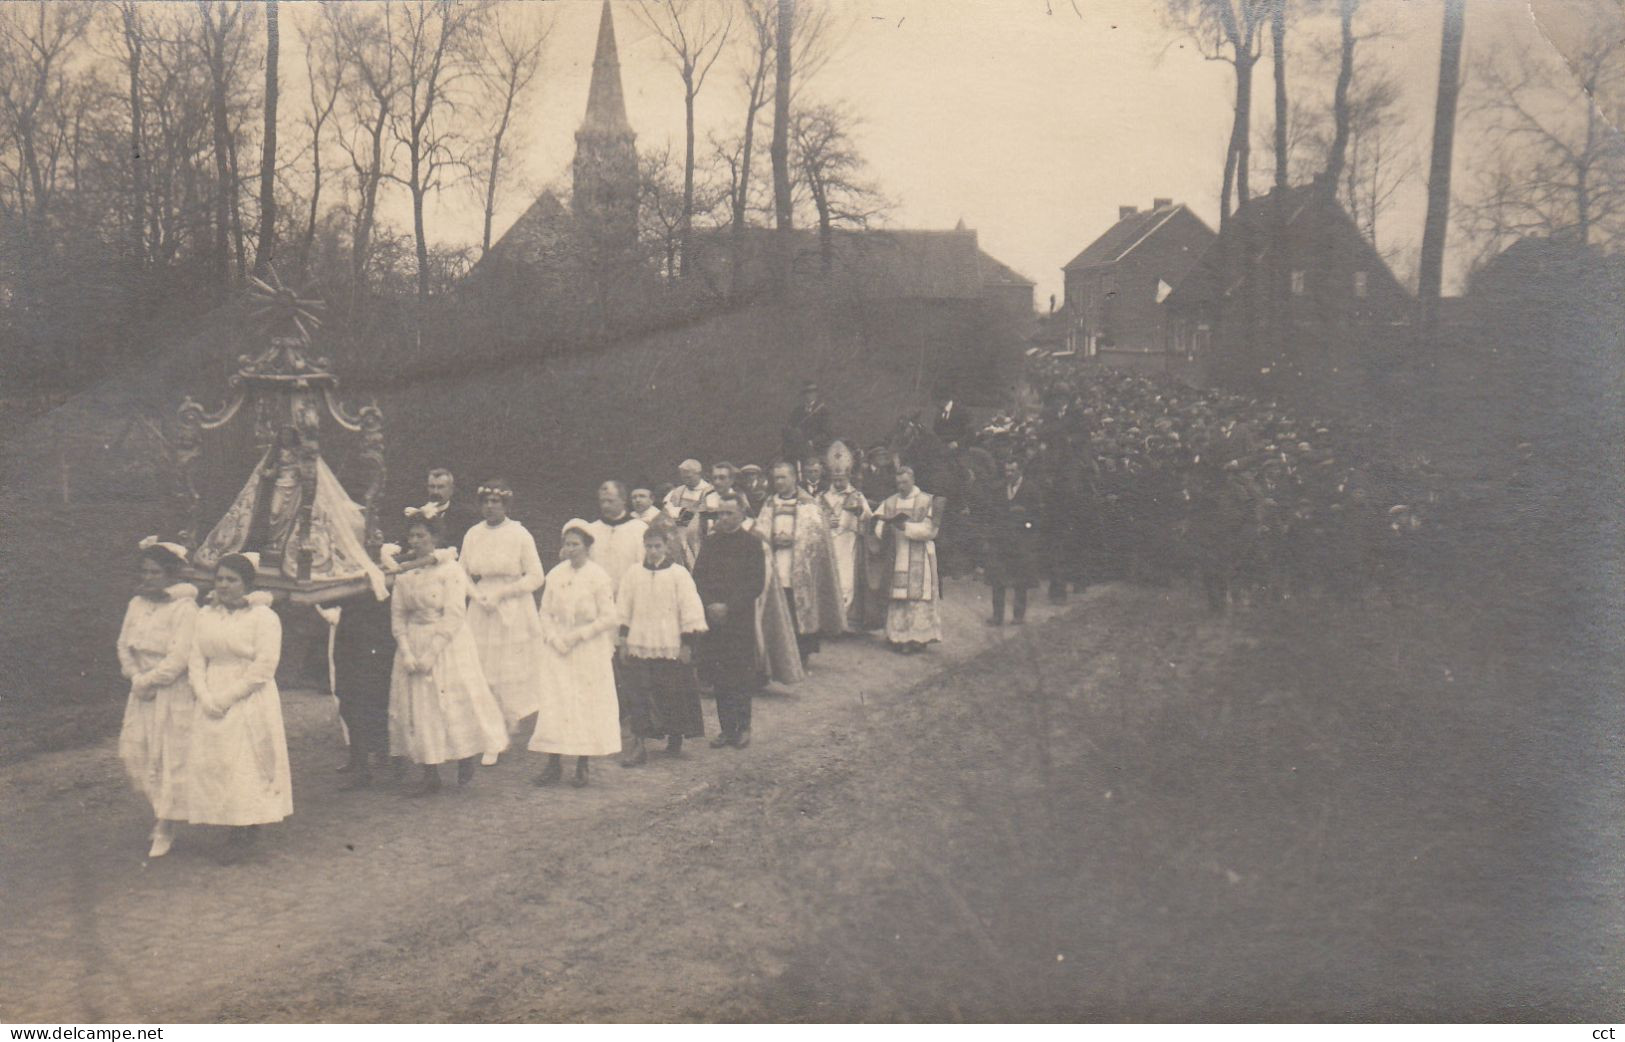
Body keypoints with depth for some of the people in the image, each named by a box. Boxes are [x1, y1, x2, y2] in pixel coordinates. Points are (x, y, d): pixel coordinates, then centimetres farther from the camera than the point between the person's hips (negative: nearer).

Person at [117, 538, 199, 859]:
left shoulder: (184, 608, -14)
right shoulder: (137, 604, 8)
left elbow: (179, 657, -19)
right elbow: (124, 644, 9)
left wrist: (147, 681, -13)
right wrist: (135, 676, -6)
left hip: (174, 693, -7)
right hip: (142, 692, 7)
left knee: (169, 758, 0)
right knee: (133, 751, 7)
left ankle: (165, 829, 9)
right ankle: (158, 809, 27)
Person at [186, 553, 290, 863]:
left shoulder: (263, 617, -6)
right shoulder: (205, 616, 11)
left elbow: (263, 667, -13)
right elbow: (196, 660, 6)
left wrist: (226, 697, -14)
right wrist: (205, 697, -9)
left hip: (250, 704, -5)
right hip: (212, 707, 5)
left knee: (246, 765, -4)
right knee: (210, 764, 1)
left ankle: (246, 832, 3)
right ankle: (236, 830, 9)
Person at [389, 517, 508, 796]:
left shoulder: (450, 571, -9)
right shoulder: (404, 577, 7)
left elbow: (453, 617, -15)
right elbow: (398, 617, 4)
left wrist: (430, 654, -19)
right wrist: (407, 654, -11)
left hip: (448, 645, -5)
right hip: (414, 647, 5)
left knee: (456, 702, -2)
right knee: (419, 709, 3)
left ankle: (467, 760, 21)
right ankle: (431, 777, 9)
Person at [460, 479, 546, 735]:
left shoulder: (519, 534, -5)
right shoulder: (472, 534, 7)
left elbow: (536, 577, -6)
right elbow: (462, 574, 13)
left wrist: (501, 593, -12)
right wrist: (476, 595, -6)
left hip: (513, 614, -3)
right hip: (481, 613, 3)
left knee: (513, 672, -2)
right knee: (483, 672, 1)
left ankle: (513, 724, 6)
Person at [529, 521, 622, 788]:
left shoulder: (599, 578, -7)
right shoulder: (555, 575, 5)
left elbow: (609, 618, -10)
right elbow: (545, 612, 9)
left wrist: (578, 635, -14)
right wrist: (553, 638, -7)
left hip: (589, 653, -3)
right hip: (558, 651, 3)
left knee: (587, 705, 0)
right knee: (553, 704, -1)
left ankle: (582, 765, 9)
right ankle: (554, 763, 4)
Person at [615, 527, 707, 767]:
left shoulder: (679, 574, -3)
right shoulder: (632, 575, 5)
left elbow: (690, 609, -3)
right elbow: (624, 610, 10)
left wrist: (687, 643, -6)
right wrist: (623, 640, 6)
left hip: (671, 645, -2)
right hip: (639, 645, 2)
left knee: (673, 693, 7)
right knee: (638, 695, -4)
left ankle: (675, 737, 28)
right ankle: (638, 744, -3)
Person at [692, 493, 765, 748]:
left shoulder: (752, 543, 0)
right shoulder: (709, 543, 11)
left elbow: (756, 584, -6)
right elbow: (698, 577, 8)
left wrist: (728, 607, -12)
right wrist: (709, 605, -8)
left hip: (741, 619, -3)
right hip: (713, 618, 3)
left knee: (741, 676, -1)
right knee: (719, 676, 4)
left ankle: (742, 727, 8)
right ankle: (726, 727, 11)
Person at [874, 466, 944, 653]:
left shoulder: (927, 501, 1)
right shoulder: (889, 502, 13)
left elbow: (928, 530, -8)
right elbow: (879, 528, 5)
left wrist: (904, 526, -17)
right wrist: (884, 529, -18)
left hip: (920, 559, -3)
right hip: (895, 557, 3)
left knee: (917, 597, -8)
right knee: (897, 597, -1)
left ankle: (918, 638, -5)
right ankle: (898, 637, 3)